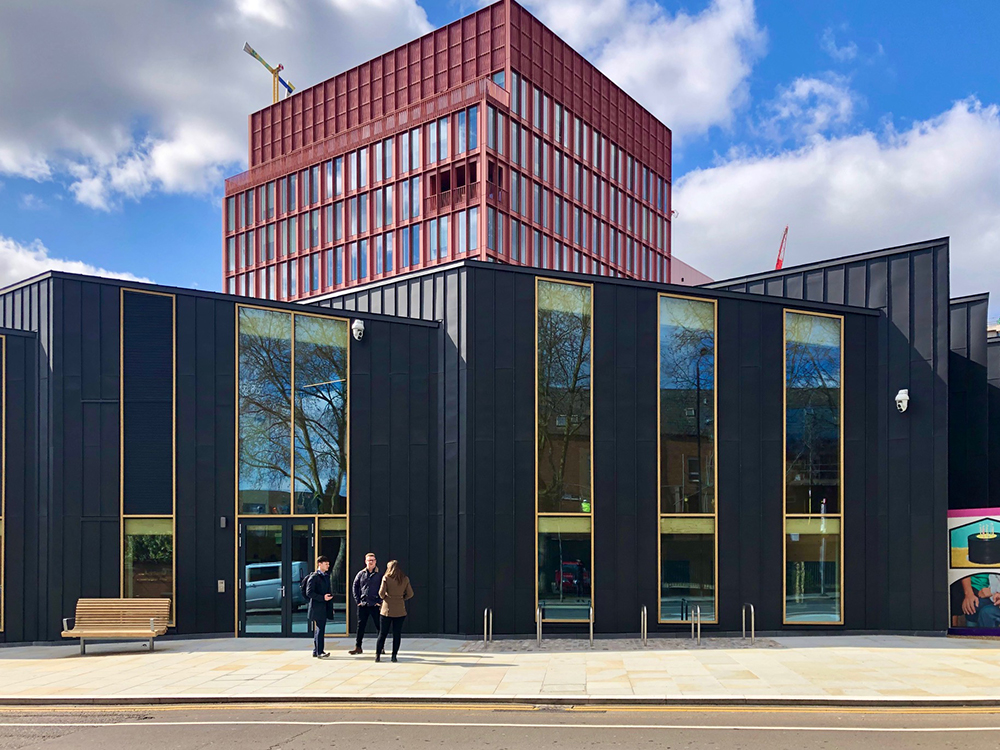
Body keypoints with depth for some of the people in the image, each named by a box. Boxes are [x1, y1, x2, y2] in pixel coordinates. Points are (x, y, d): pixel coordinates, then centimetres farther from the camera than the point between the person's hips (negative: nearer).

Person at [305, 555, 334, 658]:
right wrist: (322, 598, -22)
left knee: (319, 630, 12)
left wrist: (331, 607, 18)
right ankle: (319, 652, -10)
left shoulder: (326, 576, 17)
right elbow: (309, 592, -16)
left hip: (325, 608, 8)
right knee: (320, 629, -11)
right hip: (317, 608, -8)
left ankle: (316, 651, 19)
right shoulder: (314, 577, -9)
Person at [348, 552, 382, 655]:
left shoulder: (379, 575, 2)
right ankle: (358, 647, 10)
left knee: (378, 626, 2)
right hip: (362, 604, 2)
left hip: (375, 605, -2)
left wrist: (380, 602, -6)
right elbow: (355, 587, 11)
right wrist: (357, 600, 4)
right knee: (360, 626, 4)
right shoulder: (361, 574, 8)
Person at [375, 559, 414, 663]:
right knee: (397, 634, 6)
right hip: (400, 610, 1)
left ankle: (378, 655, 7)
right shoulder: (405, 579, 1)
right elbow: (410, 594, 3)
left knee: (382, 633, 7)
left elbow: (381, 592, -12)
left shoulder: (386, 578, -7)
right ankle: (394, 656, 5)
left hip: (387, 608, -1)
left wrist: (383, 598, 9)